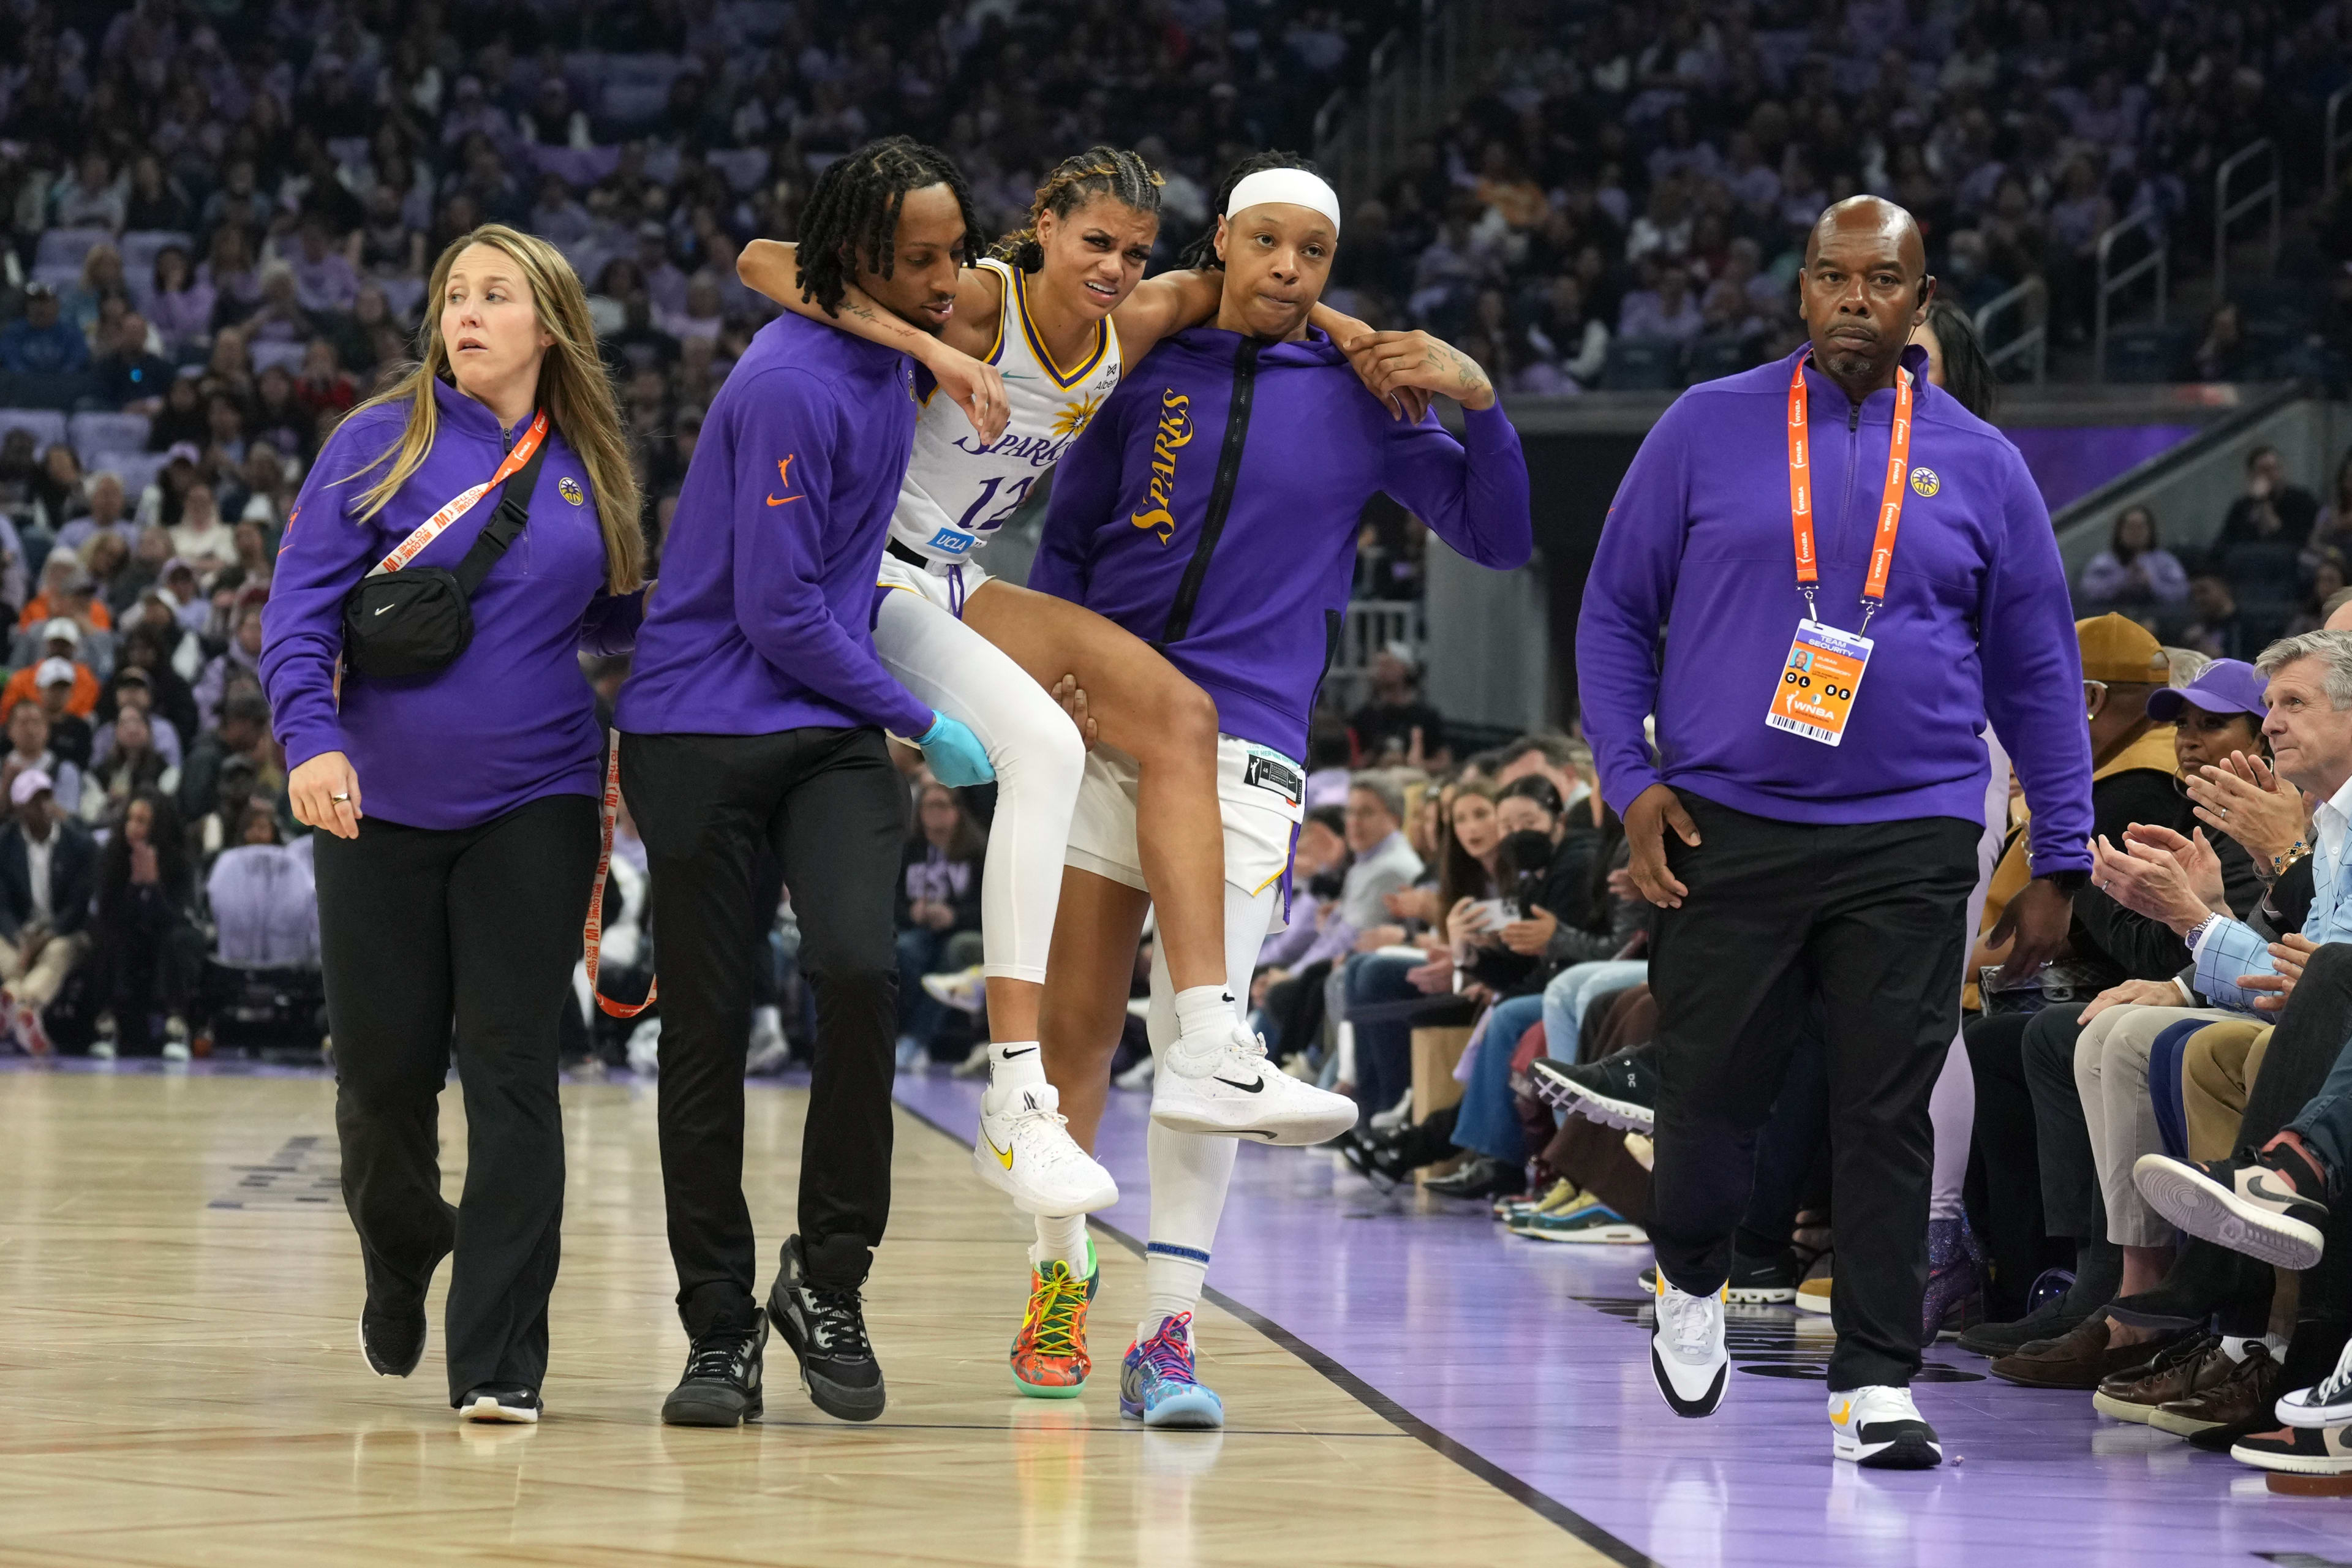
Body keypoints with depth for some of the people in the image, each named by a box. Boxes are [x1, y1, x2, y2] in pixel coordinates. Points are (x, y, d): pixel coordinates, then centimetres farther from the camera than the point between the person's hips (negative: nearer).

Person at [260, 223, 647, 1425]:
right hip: (381, 808, -1)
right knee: (383, 1074, 5)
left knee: (511, 1068, -6)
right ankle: (399, 1267, 37)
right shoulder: (383, 443, -1)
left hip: (532, 806, 1)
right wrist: (310, 735, -20)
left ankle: (499, 1360, -5)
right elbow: (302, 604, -6)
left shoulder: (587, 469, 8)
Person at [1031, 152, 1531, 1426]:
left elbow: (1498, 537, 8)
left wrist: (1476, 398, -6)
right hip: (1102, 723, 2)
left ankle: (1167, 1335, -11)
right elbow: (1066, 538, 16)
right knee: (1072, 1023, 2)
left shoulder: (1358, 395, 7)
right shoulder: (1146, 370, 8)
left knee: (1197, 1022, -12)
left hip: (1245, 737, -1)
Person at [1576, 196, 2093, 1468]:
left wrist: (2060, 860, 7)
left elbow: (2039, 674, 12)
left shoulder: (1980, 466, 8)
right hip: (1724, 827, 0)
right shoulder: (1708, 429, 5)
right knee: (1708, 1092, 3)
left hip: (1909, 846, 0)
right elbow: (1614, 613, 8)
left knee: (1887, 1116, -4)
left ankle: (1876, 1384, 2)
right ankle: (1691, 1280, 33)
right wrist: (1631, 781, -4)